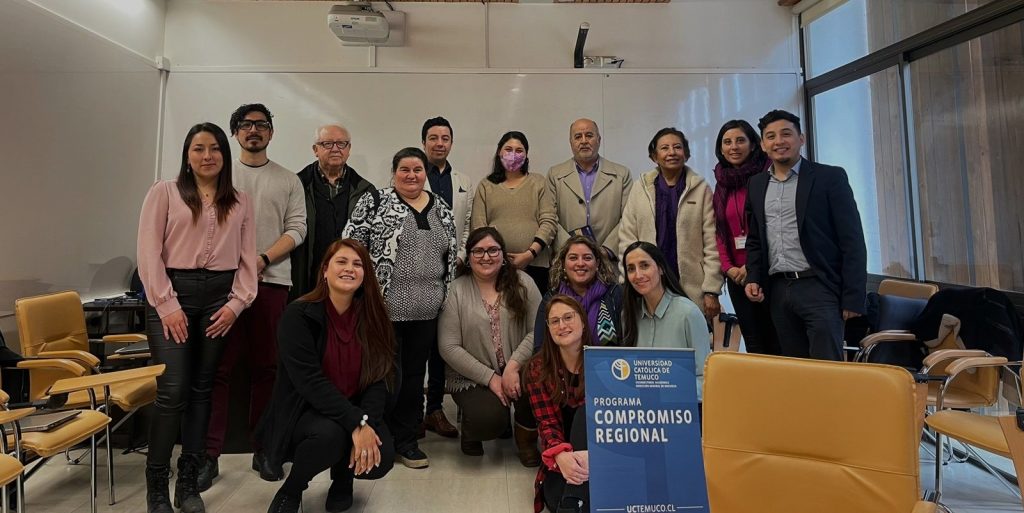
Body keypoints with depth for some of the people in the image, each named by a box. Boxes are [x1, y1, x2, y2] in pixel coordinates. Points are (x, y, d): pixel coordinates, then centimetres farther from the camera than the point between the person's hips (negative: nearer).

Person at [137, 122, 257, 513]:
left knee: (202, 389, 8)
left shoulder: (241, 202, 12)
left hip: (220, 297, 3)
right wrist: (167, 305, -10)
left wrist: (237, 302, -4)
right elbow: (149, 252, -3)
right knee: (172, 391, -7)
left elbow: (247, 258, 8)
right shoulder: (164, 192, 4)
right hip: (173, 294, -2)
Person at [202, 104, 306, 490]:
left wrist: (263, 259, -13)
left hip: (271, 281, 0)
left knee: (266, 367, 5)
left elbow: (297, 229, 2)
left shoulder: (288, 181, 11)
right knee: (219, 367, -1)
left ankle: (262, 449, 15)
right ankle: (210, 454, 7)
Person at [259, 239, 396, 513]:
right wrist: (356, 423, -31)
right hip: (302, 411, -3)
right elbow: (309, 381, -24)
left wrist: (366, 423, -25)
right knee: (329, 435, -35)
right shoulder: (298, 314, -15)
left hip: (355, 411, 4)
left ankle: (343, 476, 16)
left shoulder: (372, 318, -3)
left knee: (381, 458, -22)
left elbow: (380, 378, -7)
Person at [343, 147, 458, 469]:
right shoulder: (374, 202, -3)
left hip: (426, 311, 5)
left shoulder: (441, 210, 11)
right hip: (383, 307, -4)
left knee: (415, 374, 12)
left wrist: (447, 299, 12)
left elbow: (451, 256, 15)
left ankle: (406, 440, 25)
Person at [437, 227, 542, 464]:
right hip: (473, 379, -2)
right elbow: (449, 347, -8)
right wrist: (490, 378, -13)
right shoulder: (456, 291, -3)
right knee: (489, 420, -29)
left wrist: (513, 366, -20)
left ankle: (526, 438, 2)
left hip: (517, 371, 2)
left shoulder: (522, 282, 3)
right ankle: (471, 427, 12)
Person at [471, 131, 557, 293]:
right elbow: (478, 226, 6)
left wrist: (530, 253, -9)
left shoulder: (539, 183, 13)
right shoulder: (485, 186, 14)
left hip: (534, 263, 0)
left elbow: (549, 222, 3)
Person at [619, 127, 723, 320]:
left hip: (692, 290, -1)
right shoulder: (640, 190, 9)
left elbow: (712, 244, 2)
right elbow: (626, 238, 7)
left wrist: (711, 291, -4)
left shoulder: (701, 189, 5)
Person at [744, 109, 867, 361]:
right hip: (778, 291, 5)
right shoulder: (756, 184, 13)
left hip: (819, 287, -4)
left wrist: (853, 298, -11)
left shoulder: (830, 177, -1)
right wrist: (753, 279, 4)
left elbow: (852, 241, -5)